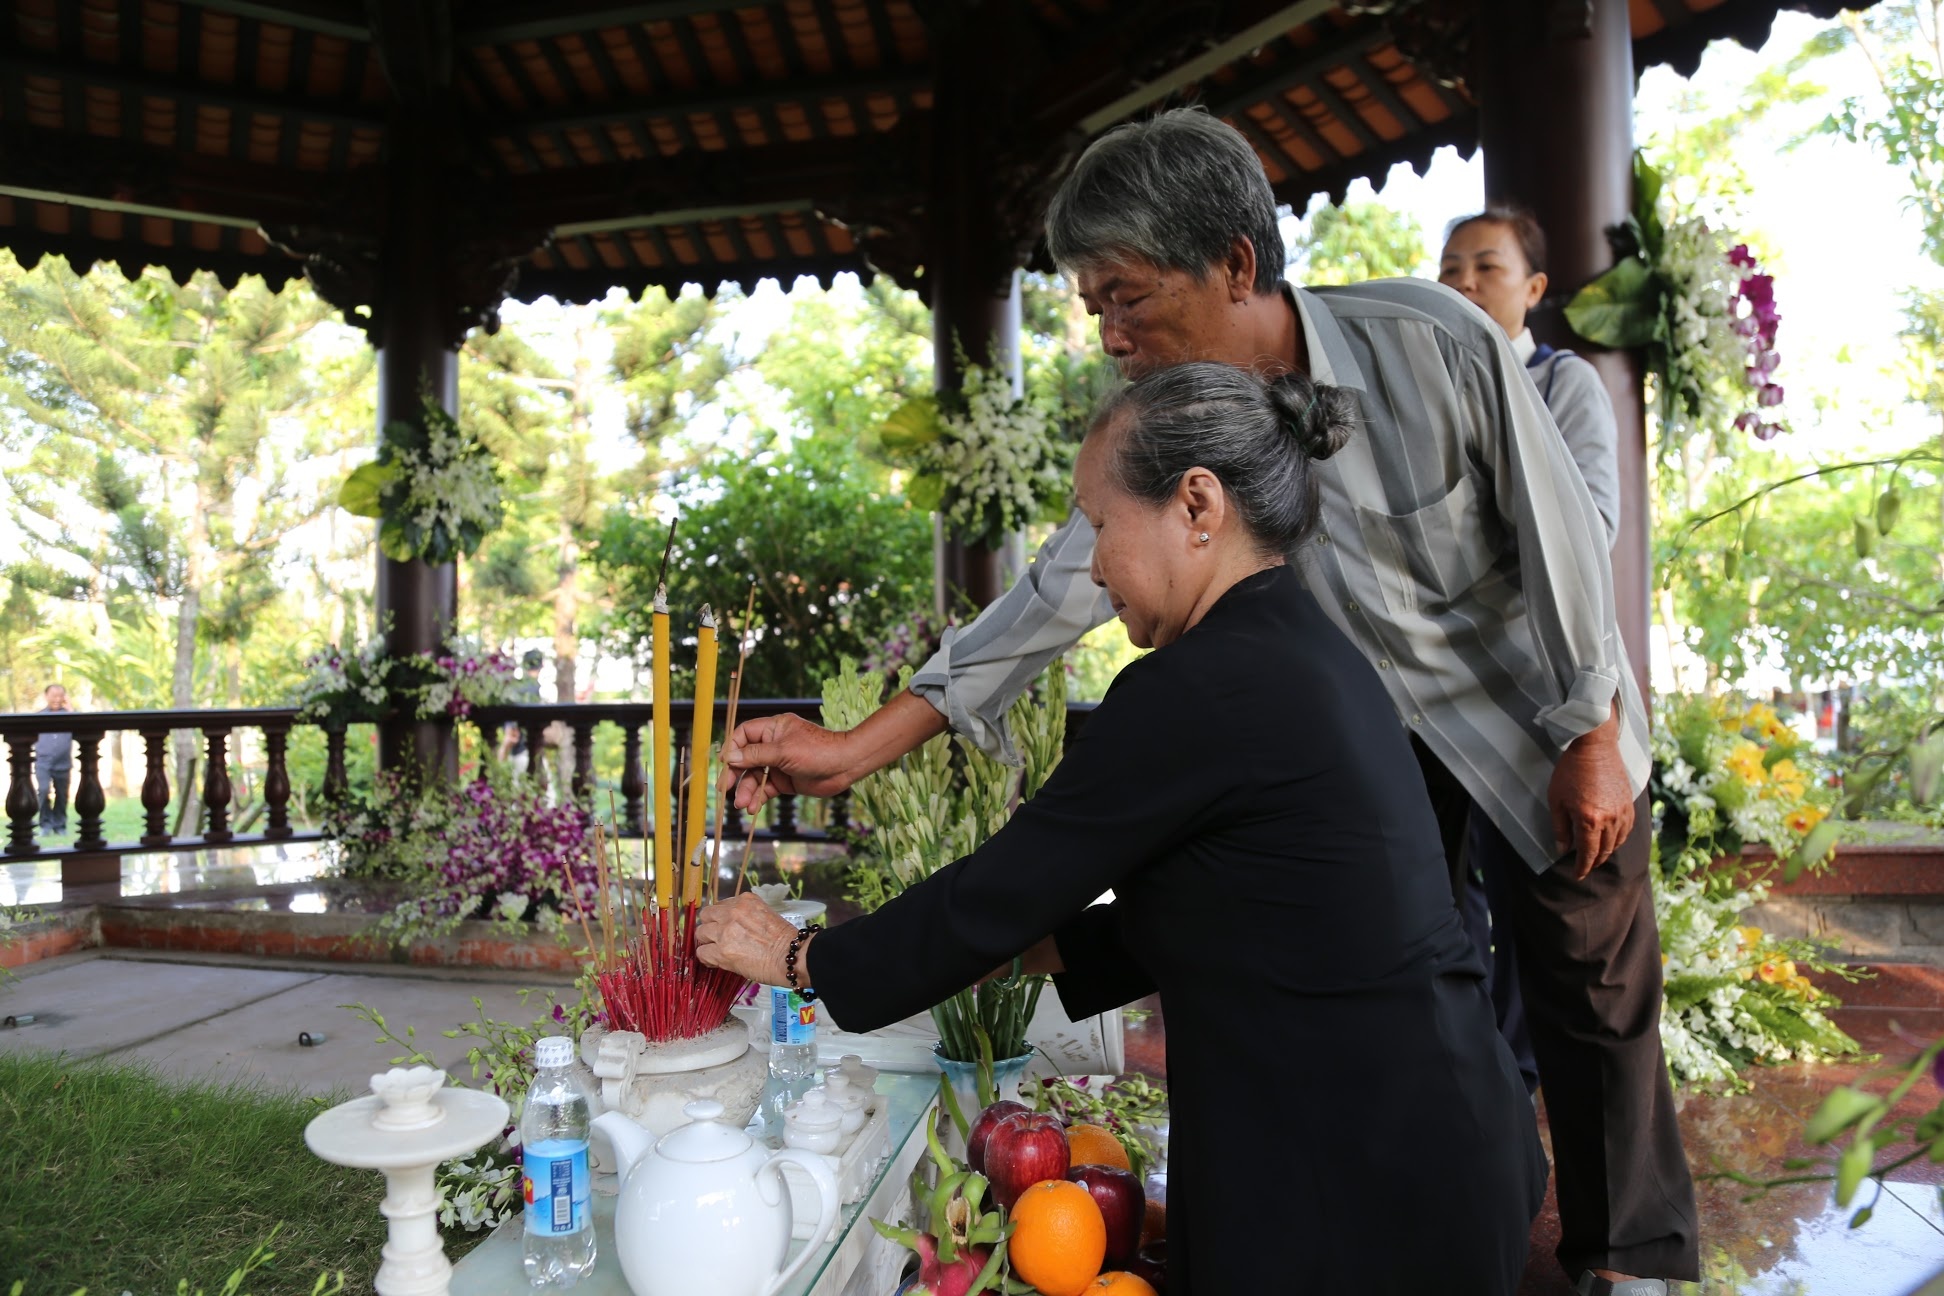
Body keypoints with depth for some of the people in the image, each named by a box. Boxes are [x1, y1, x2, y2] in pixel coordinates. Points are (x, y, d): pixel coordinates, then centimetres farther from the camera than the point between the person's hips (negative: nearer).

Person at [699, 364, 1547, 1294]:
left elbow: (1000, 890, -15)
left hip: (1351, 1198, -9)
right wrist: (1020, 949, 11)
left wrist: (801, 959, -1)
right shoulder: (1310, 654, 6)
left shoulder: (1202, 687, -23)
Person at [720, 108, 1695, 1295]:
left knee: (1590, 978, 9)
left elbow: (1559, 529, -18)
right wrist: (860, 747, -24)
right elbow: (1064, 586, -19)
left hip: (1539, 703, -3)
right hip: (1380, 724, 3)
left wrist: (1594, 740, -11)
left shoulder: (1433, 342, -28)